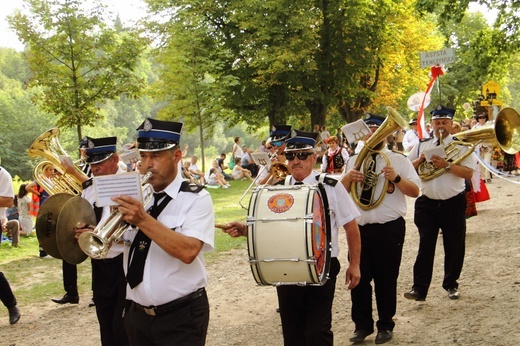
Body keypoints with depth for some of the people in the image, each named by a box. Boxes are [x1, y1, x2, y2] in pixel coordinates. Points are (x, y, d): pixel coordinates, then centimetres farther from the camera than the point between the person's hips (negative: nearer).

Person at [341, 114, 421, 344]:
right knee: (359, 278, 7)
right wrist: (348, 177, -8)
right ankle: (362, 325, 21)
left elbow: (415, 191, -6)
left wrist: (396, 178, -22)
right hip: (359, 228, 3)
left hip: (389, 229, -3)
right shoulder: (353, 161, 12)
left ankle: (385, 326, 21)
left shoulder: (398, 160, 1)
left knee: (386, 280, 6)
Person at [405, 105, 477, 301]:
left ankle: (451, 285, 25)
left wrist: (446, 165, -22)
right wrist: (420, 159, -9)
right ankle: (420, 288, 1)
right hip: (427, 203, 2)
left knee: (454, 247, 8)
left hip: (454, 204, -1)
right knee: (425, 247, 0)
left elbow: (469, 173, -11)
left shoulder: (461, 145, 0)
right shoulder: (422, 145, 9)